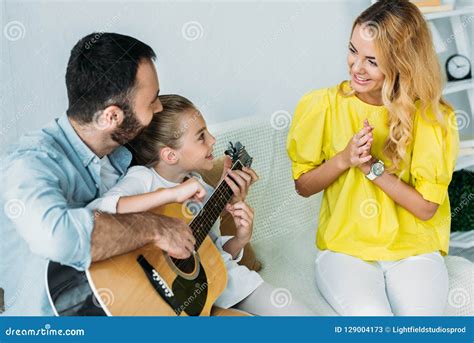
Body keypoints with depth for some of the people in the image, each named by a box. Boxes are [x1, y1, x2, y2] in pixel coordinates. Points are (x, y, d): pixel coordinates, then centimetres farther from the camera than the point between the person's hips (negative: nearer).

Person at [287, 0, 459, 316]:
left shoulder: (433, 118, -5)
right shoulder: (323, 106, -4)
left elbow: (426, 207, -5)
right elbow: (303, 186, 5)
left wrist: (372, 168, -17)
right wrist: (344, 159, -13)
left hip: (414, 251, 1)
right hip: (344, 249, 0)